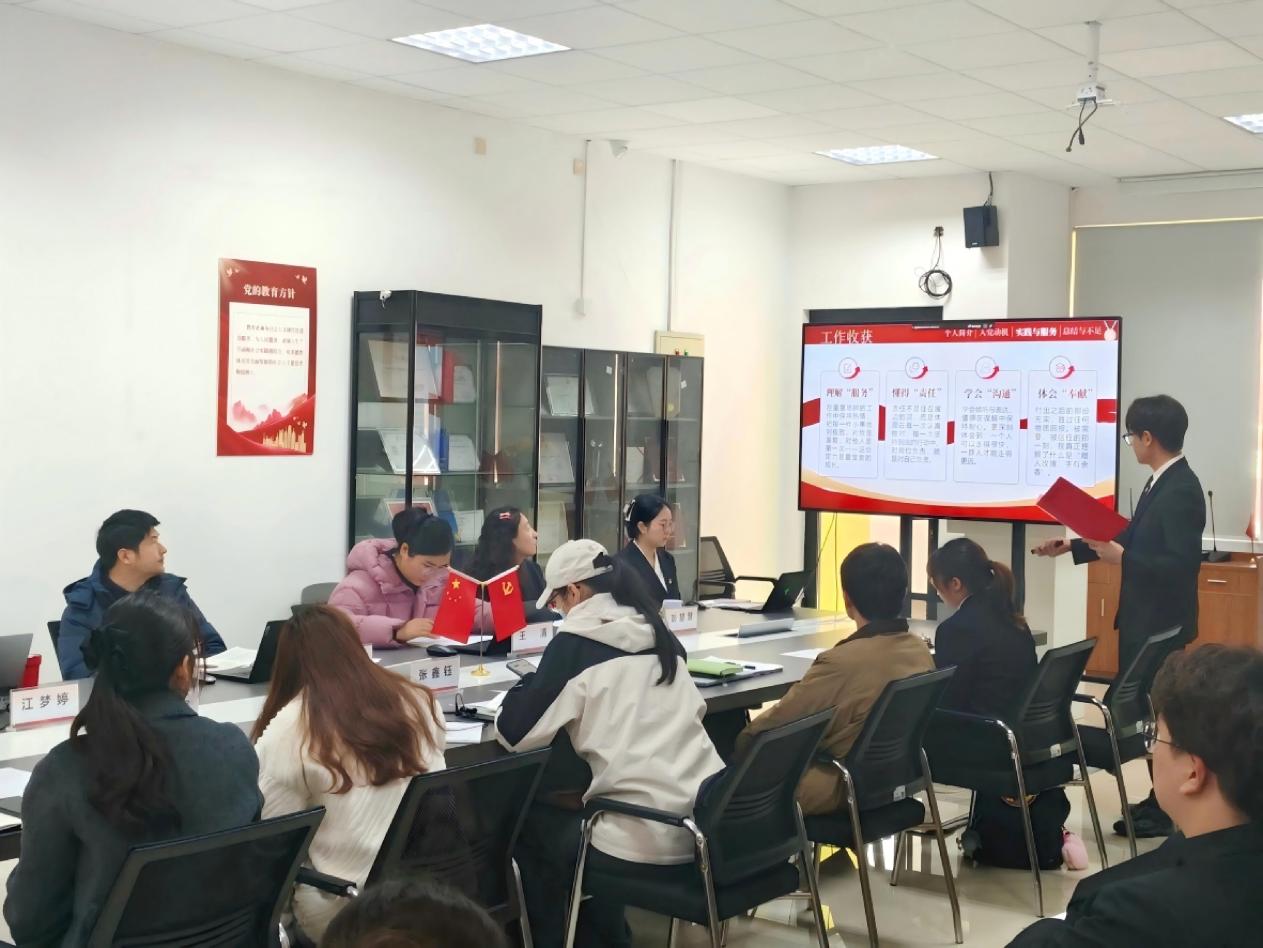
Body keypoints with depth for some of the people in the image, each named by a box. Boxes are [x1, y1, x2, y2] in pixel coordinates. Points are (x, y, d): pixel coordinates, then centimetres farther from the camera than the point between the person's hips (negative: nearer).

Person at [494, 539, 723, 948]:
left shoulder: (575, 643, -7)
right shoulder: (658, 634, 10)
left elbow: (515, 732, -5)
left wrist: (531, 686, 15)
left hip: (646, 836, -6)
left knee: (527, 822, 19)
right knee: (571, 810, 31)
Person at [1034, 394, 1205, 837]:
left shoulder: (1181, 490, -21)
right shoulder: (1160, 483, 9)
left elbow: (1182, 564, -27)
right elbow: (1134, 538, 17)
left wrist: (1121, 557, -23)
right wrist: (1072, 547, 16)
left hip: (1162, 623, -10)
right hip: (1144, 619, 10)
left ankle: (1167, 810, 10)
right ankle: (1162, 800, 27)